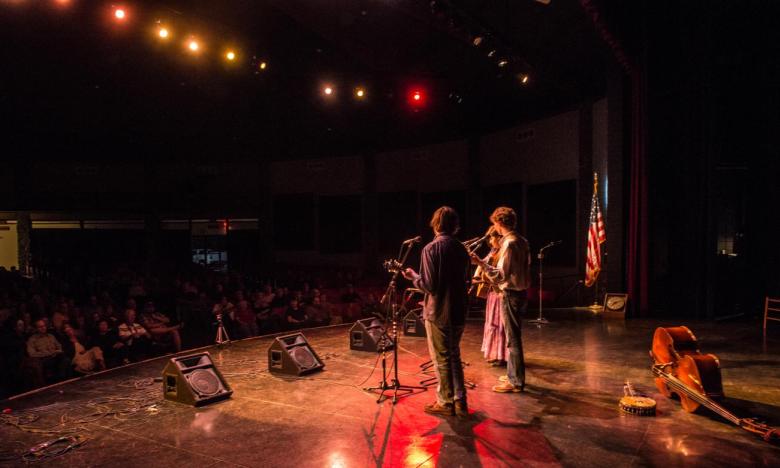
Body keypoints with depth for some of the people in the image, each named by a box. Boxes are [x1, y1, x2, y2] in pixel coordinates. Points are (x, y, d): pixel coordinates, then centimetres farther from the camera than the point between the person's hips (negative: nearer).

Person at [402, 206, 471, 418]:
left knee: (441, 358, 7)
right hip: (458, 311, 6)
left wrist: (413, 276, -2)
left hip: (438, 312, -6)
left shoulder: (430, 249, -15)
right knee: (454, 355, 18)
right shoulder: (462, 249, 4)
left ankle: (446, 402, 18)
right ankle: (460, 401, 20)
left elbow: (429, 285, -18)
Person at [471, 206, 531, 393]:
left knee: (513, 338, -1)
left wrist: (481, 263, -27)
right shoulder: (522, 241, 10)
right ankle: (513, 374, 29)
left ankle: (516, 382, 7)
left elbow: (501, 275, -23)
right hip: (521, 292, 10)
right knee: (513, 336, 18)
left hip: (511, 294, -10)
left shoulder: (509, 243, -19)